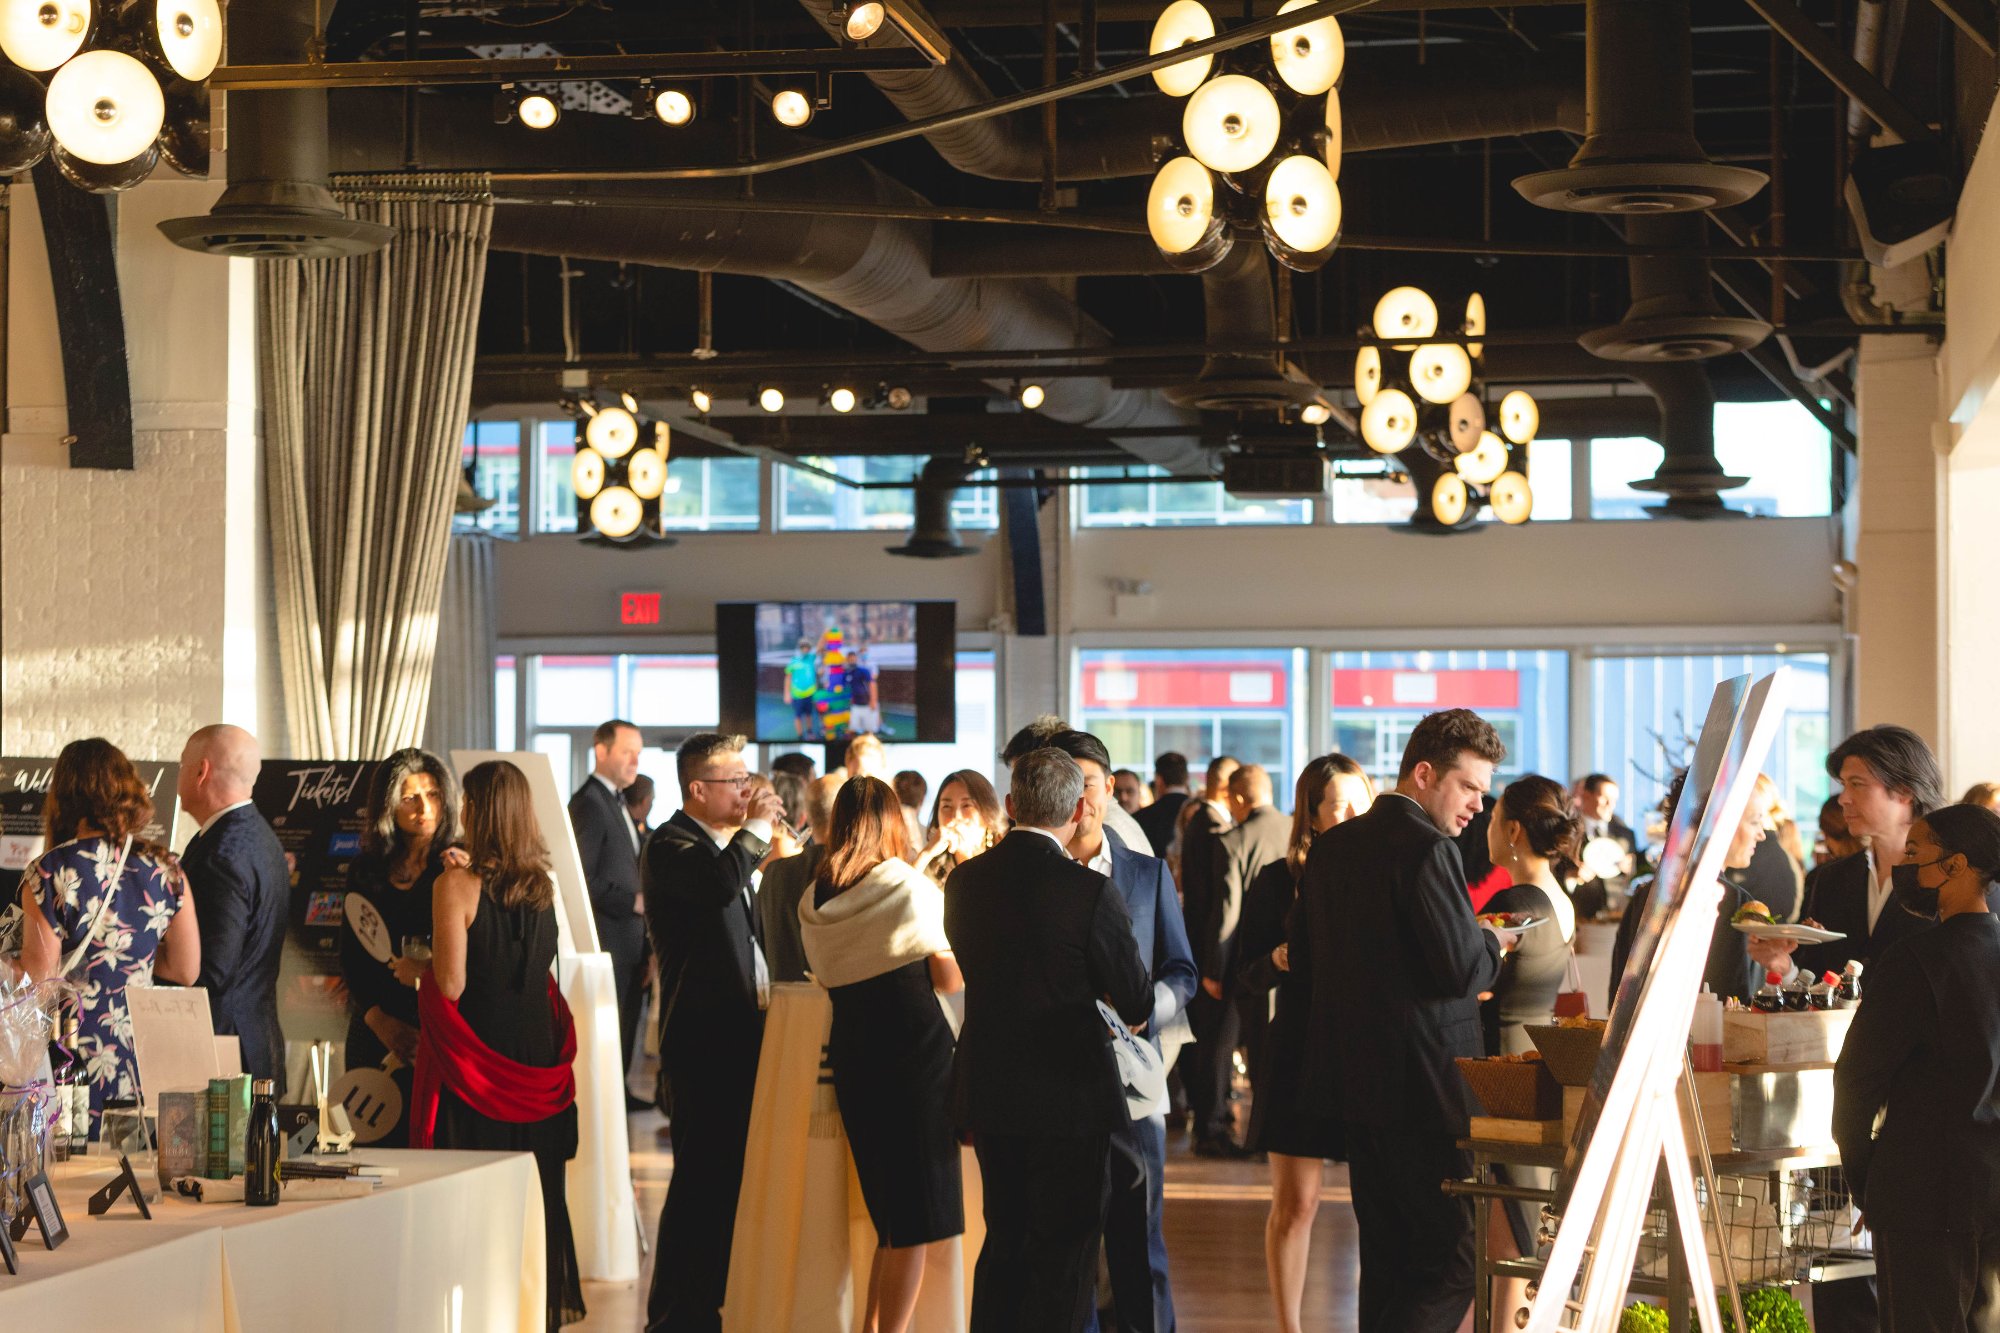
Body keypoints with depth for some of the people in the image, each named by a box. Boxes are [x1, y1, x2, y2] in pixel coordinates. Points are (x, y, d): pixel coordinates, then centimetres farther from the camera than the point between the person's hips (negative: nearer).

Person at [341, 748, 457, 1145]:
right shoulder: (366, 871, 10)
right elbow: (351, 958, 9)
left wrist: (429, 972, -18)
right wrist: (378, 1019, -2)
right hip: (377, 1035, 3)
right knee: (378, 1145, 2)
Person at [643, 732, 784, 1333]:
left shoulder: (725, 843, 18)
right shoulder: (671, 845, -11)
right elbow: (720, 883, -32)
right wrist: (757, 828, -17)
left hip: (739, 1036, 9)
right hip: (704, 1040, -9)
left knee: (727, 1177, 13)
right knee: (701, 1179, -8)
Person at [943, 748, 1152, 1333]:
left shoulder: (964, 882, -1)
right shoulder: (1088, 891, -18)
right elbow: (1138, 1004, -11)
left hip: (987, 1089, 5)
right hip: (1067, 1096, -5)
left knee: (1005, 1241, 18)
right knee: (1065, 1248, 4)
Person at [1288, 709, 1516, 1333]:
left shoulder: (1330, 847, 10)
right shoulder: (1427, 848, -15)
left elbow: (1302, 961, 14)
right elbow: (1461, 971, -20)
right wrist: (1492, 944, 0)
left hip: (1355, 1080, 9)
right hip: (1421, 1087, -9)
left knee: (1388, 1258, 16)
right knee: (1454, 1258, -5)